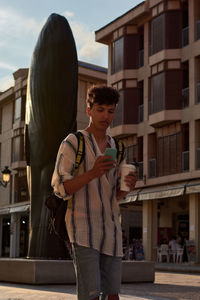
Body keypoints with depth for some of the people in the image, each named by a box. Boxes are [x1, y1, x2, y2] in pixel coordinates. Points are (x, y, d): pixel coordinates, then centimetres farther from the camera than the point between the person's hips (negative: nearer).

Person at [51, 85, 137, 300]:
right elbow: (60, 188, -10)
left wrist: (128, 186, -6)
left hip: (111, 228, 6)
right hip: (83, 228, -6)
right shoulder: (72, 143, -3)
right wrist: (93, 173, -27)